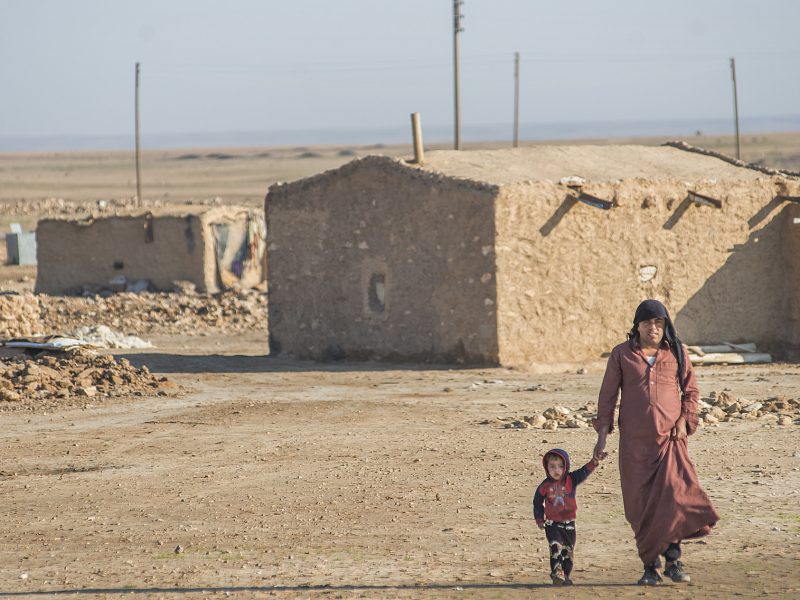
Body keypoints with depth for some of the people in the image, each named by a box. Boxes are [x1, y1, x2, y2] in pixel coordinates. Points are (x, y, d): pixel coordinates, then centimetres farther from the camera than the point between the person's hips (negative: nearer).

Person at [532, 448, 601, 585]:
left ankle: (565, 576, 23)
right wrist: (539, 519, 6)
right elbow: (537, 503, 9)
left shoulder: (571, 480, -4)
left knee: (568, 550, 9)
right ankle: (557, 573, -23)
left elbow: (584, 472, -19)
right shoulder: (545, 486, -4)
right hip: (552, 524, -2)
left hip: (568, 523, 2)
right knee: (556, 547, -20)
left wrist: (594, 462, -35)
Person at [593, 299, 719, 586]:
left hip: (670, 436, 0)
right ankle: (650, 566, 7)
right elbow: (608, 395, 7)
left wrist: (685, 421, -3)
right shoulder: (622, 355, 6)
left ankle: (673, 559, -7)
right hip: (634, 441, 0)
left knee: (674, 492, -17)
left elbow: (691, 390, 13)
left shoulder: (676, 352, 8)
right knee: (641, 503, -1)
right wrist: (602, 435, 1)